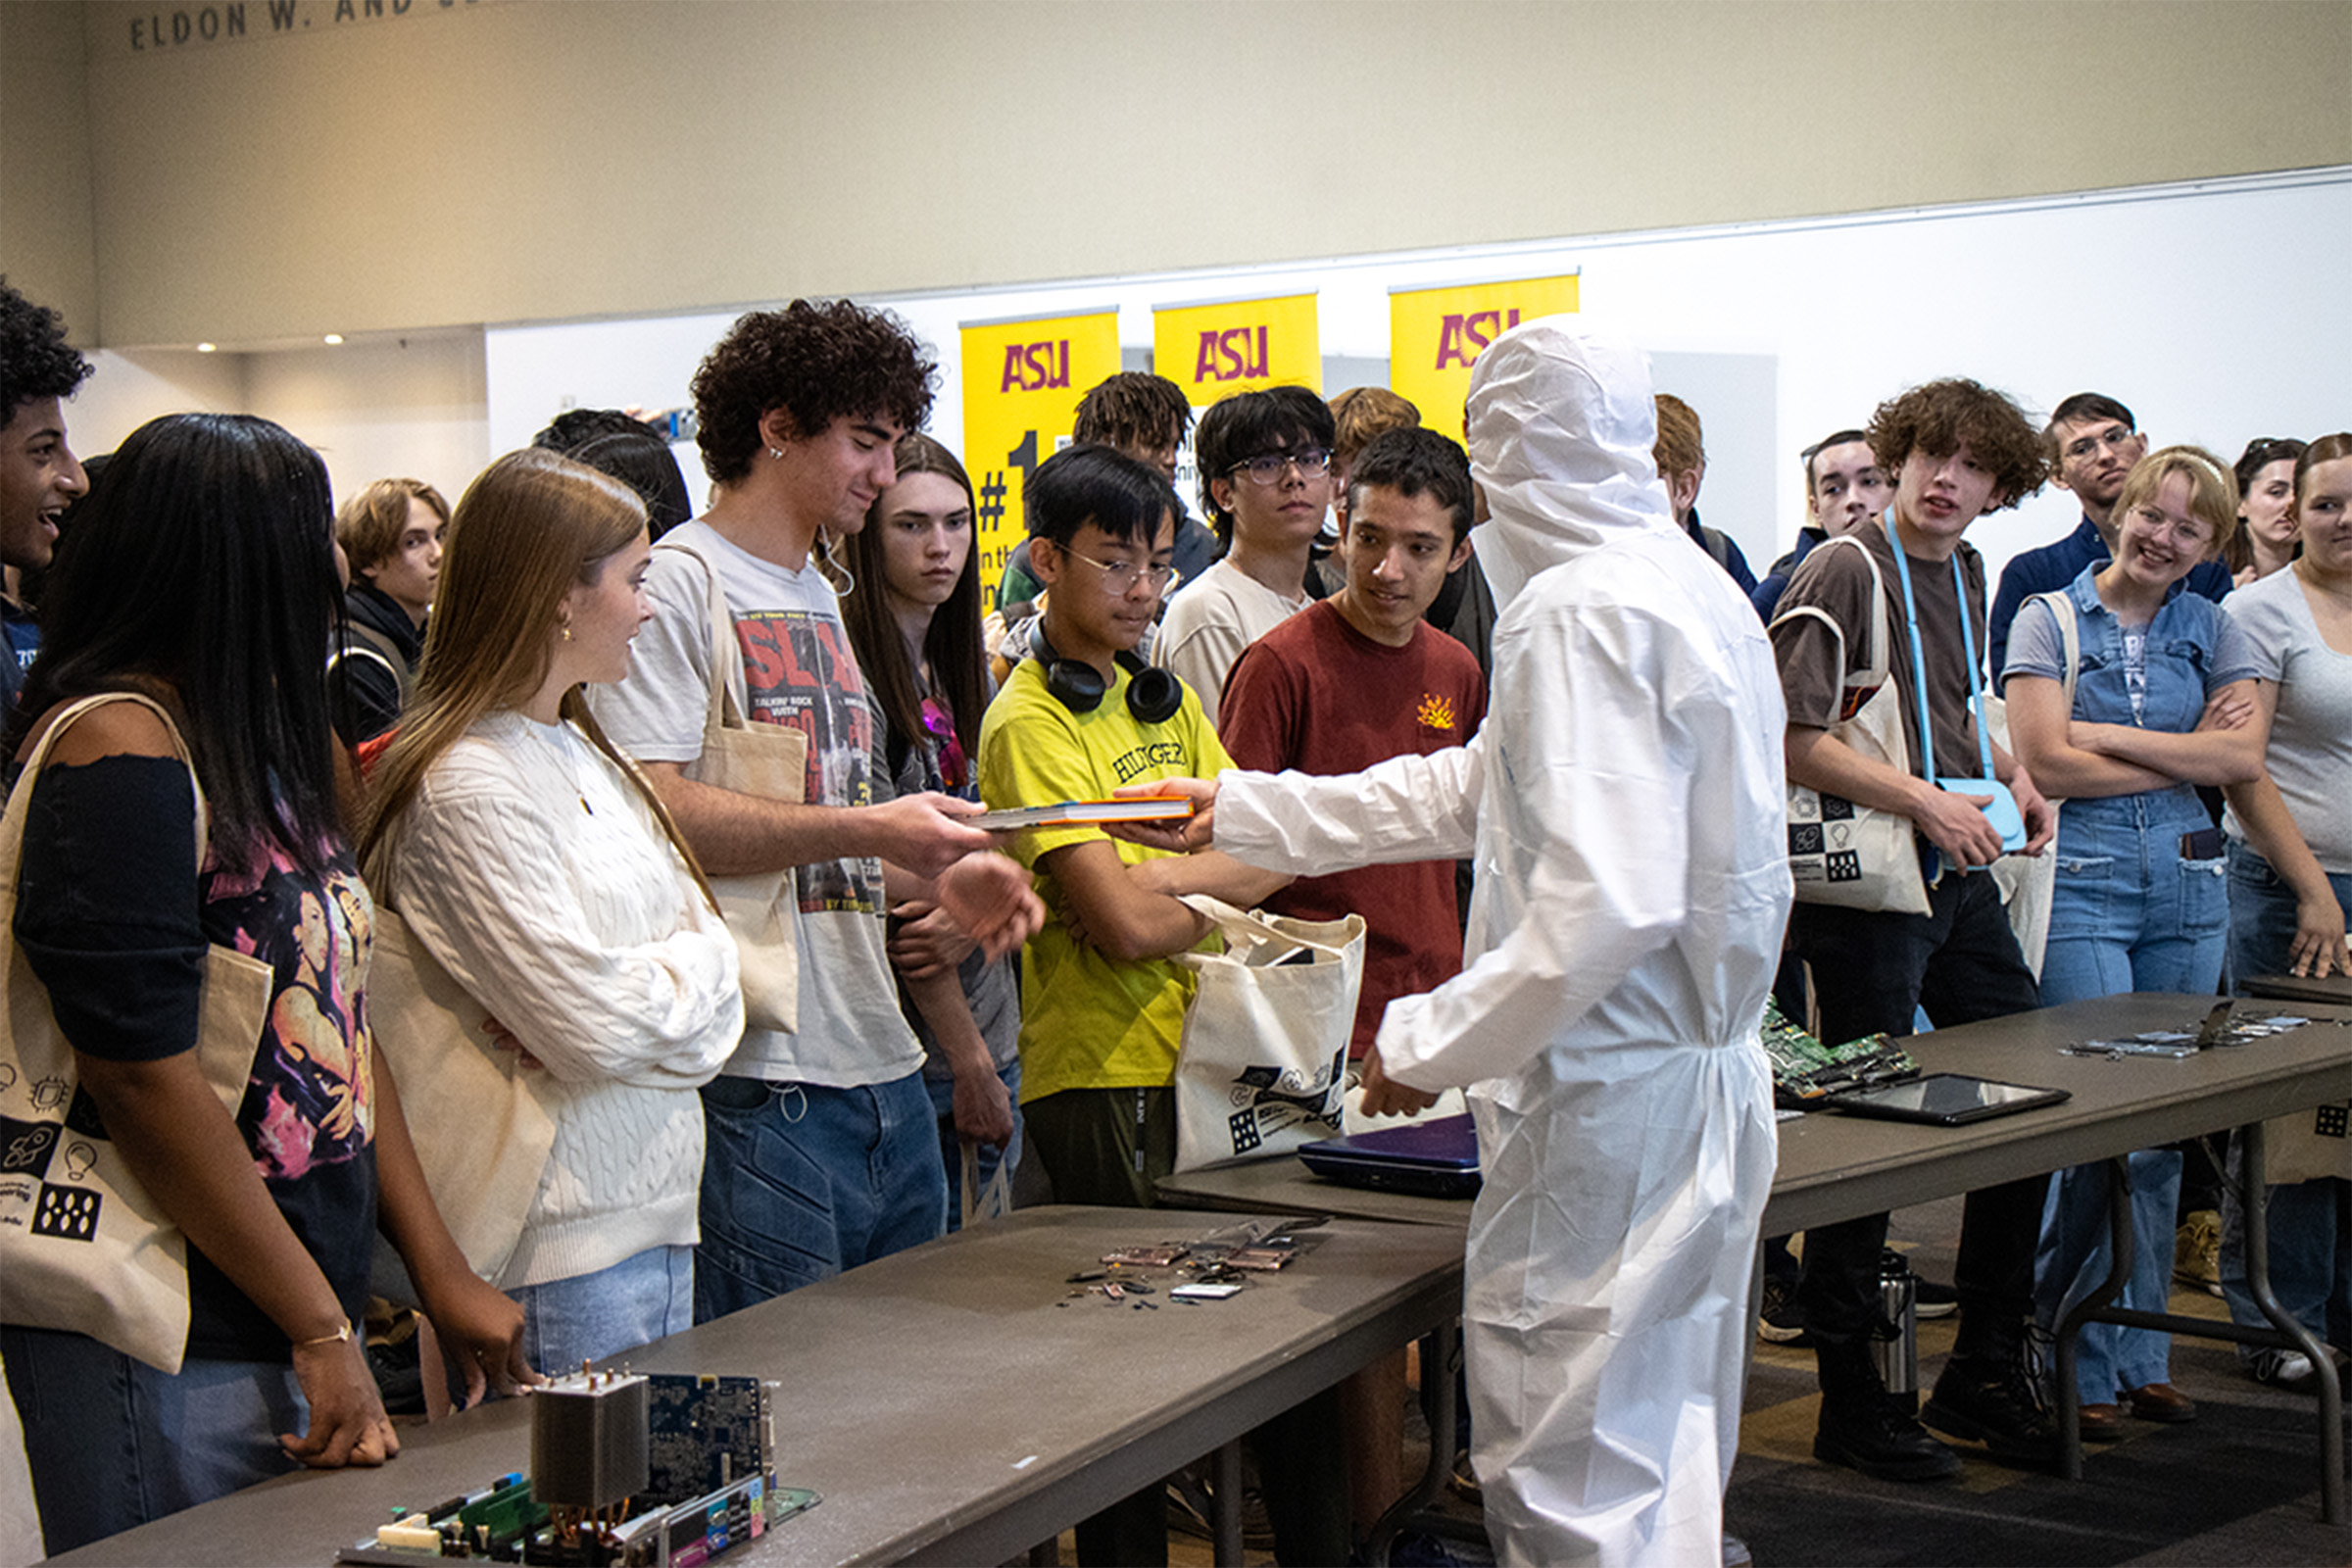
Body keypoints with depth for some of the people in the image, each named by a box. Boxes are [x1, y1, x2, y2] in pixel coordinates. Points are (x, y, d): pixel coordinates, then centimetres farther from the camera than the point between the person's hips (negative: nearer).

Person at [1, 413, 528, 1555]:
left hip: (291, 1315, 9)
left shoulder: (255, 743, 13)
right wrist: (321, 1333, -14)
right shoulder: (120, 755, -16)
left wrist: (436, 1268, 10)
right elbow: (144, 1079, -19)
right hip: (168, 1355, -9)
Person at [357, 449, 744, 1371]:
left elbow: (706, 940, 13)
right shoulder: (470, 786, -16)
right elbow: (597, 1029, -20)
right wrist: (698, 966, -3)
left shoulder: (582, 752, 13)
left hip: (657, 1207, 9)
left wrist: (663, 989, -7)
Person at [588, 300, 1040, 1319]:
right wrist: (868, 831, -20)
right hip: (761, 1087, -9)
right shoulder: (676, 585, -7)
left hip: (884, 1070, 9)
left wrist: (936, 879, 8)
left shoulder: (821, 598, 21)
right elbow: (655, 813, -19)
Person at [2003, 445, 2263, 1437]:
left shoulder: (2212, 631, 12)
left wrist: (2112, 735, -9)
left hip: (2188, 882, 4)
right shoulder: (2049, 620, 1)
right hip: (2081, 880, -4)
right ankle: (2076, 1362, 1)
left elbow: (2245, 759, -2)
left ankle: (2141, 1353, 16)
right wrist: (2189, 752, -4)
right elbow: (2048, 760, -10)